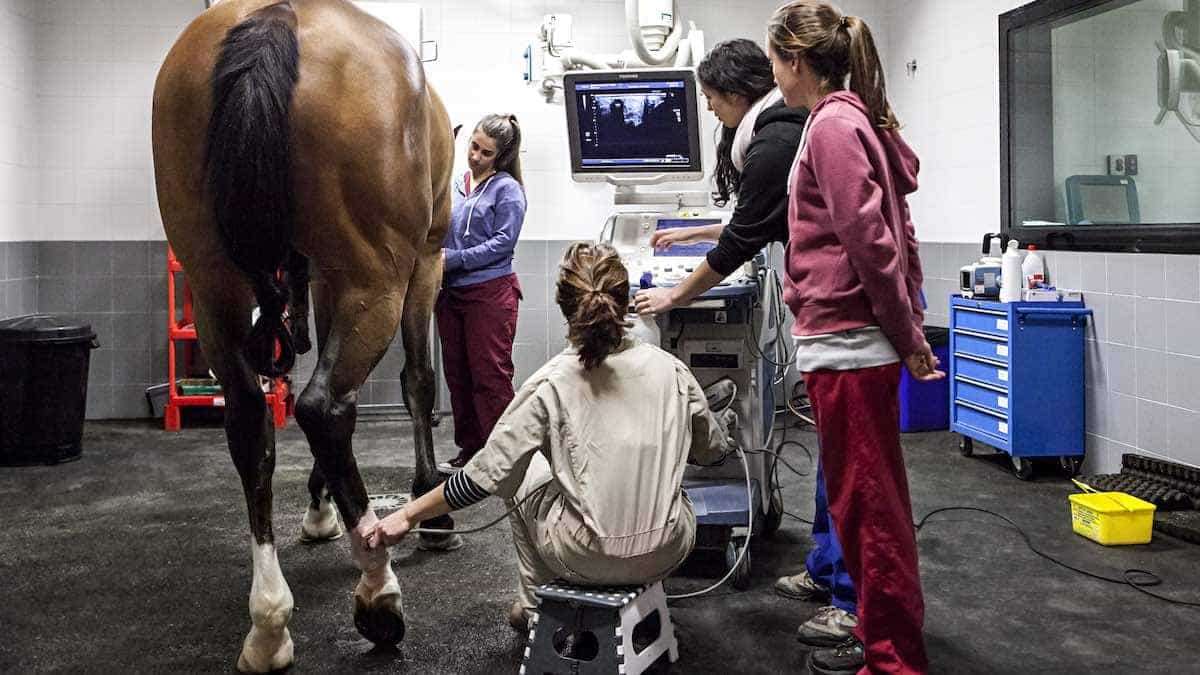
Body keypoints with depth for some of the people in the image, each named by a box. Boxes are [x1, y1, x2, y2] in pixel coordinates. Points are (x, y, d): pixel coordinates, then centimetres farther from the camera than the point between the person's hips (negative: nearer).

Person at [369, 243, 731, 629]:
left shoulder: (550, 385, -12)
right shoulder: (670, 370, -4)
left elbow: (485, 475, -11)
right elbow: (714, 450, 10)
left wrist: (408, 516, 1)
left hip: (587, 559, -2)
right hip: (668, 551, 3)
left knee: (524, 474, 25)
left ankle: (537, 604, 32)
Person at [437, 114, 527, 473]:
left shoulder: (507, 189, -3)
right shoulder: (454, 185, 12)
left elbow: (503, 241, -12)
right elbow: (440, 233, 16)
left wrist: (454, 258, -16)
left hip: (490, 291, -6)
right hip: (451, 292, 6)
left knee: (490, 376, -5)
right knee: (458, 374, 11)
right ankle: (470, 449, 21)